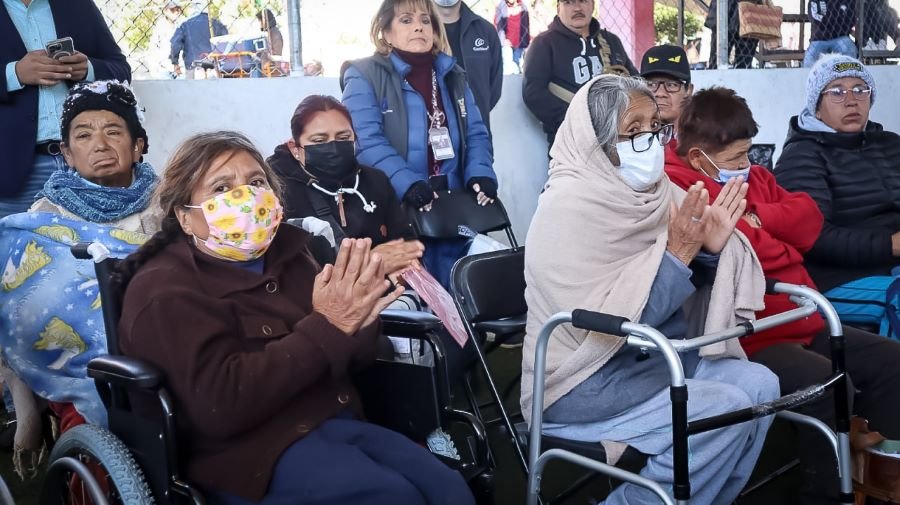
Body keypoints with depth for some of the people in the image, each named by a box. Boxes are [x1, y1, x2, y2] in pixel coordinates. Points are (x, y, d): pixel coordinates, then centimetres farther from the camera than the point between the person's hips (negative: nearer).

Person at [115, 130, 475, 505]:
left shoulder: (285, 255, 12)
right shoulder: (166, 291, -7)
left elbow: (355, 358, 12)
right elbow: (220, 404, -23)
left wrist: (357, 323, -14)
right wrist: (326, 326, -24)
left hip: (334, 419, 7)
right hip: (249, 447, -6)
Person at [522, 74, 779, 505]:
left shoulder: (655, 193, 1)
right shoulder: (568, 208, -18)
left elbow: (685, 297, 6)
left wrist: (710, 250, -13)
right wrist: (676, 254, -24)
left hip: (650, 358, 7)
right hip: (582, 383, -7)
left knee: (758, 383, -7)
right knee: (727, 409, -19)